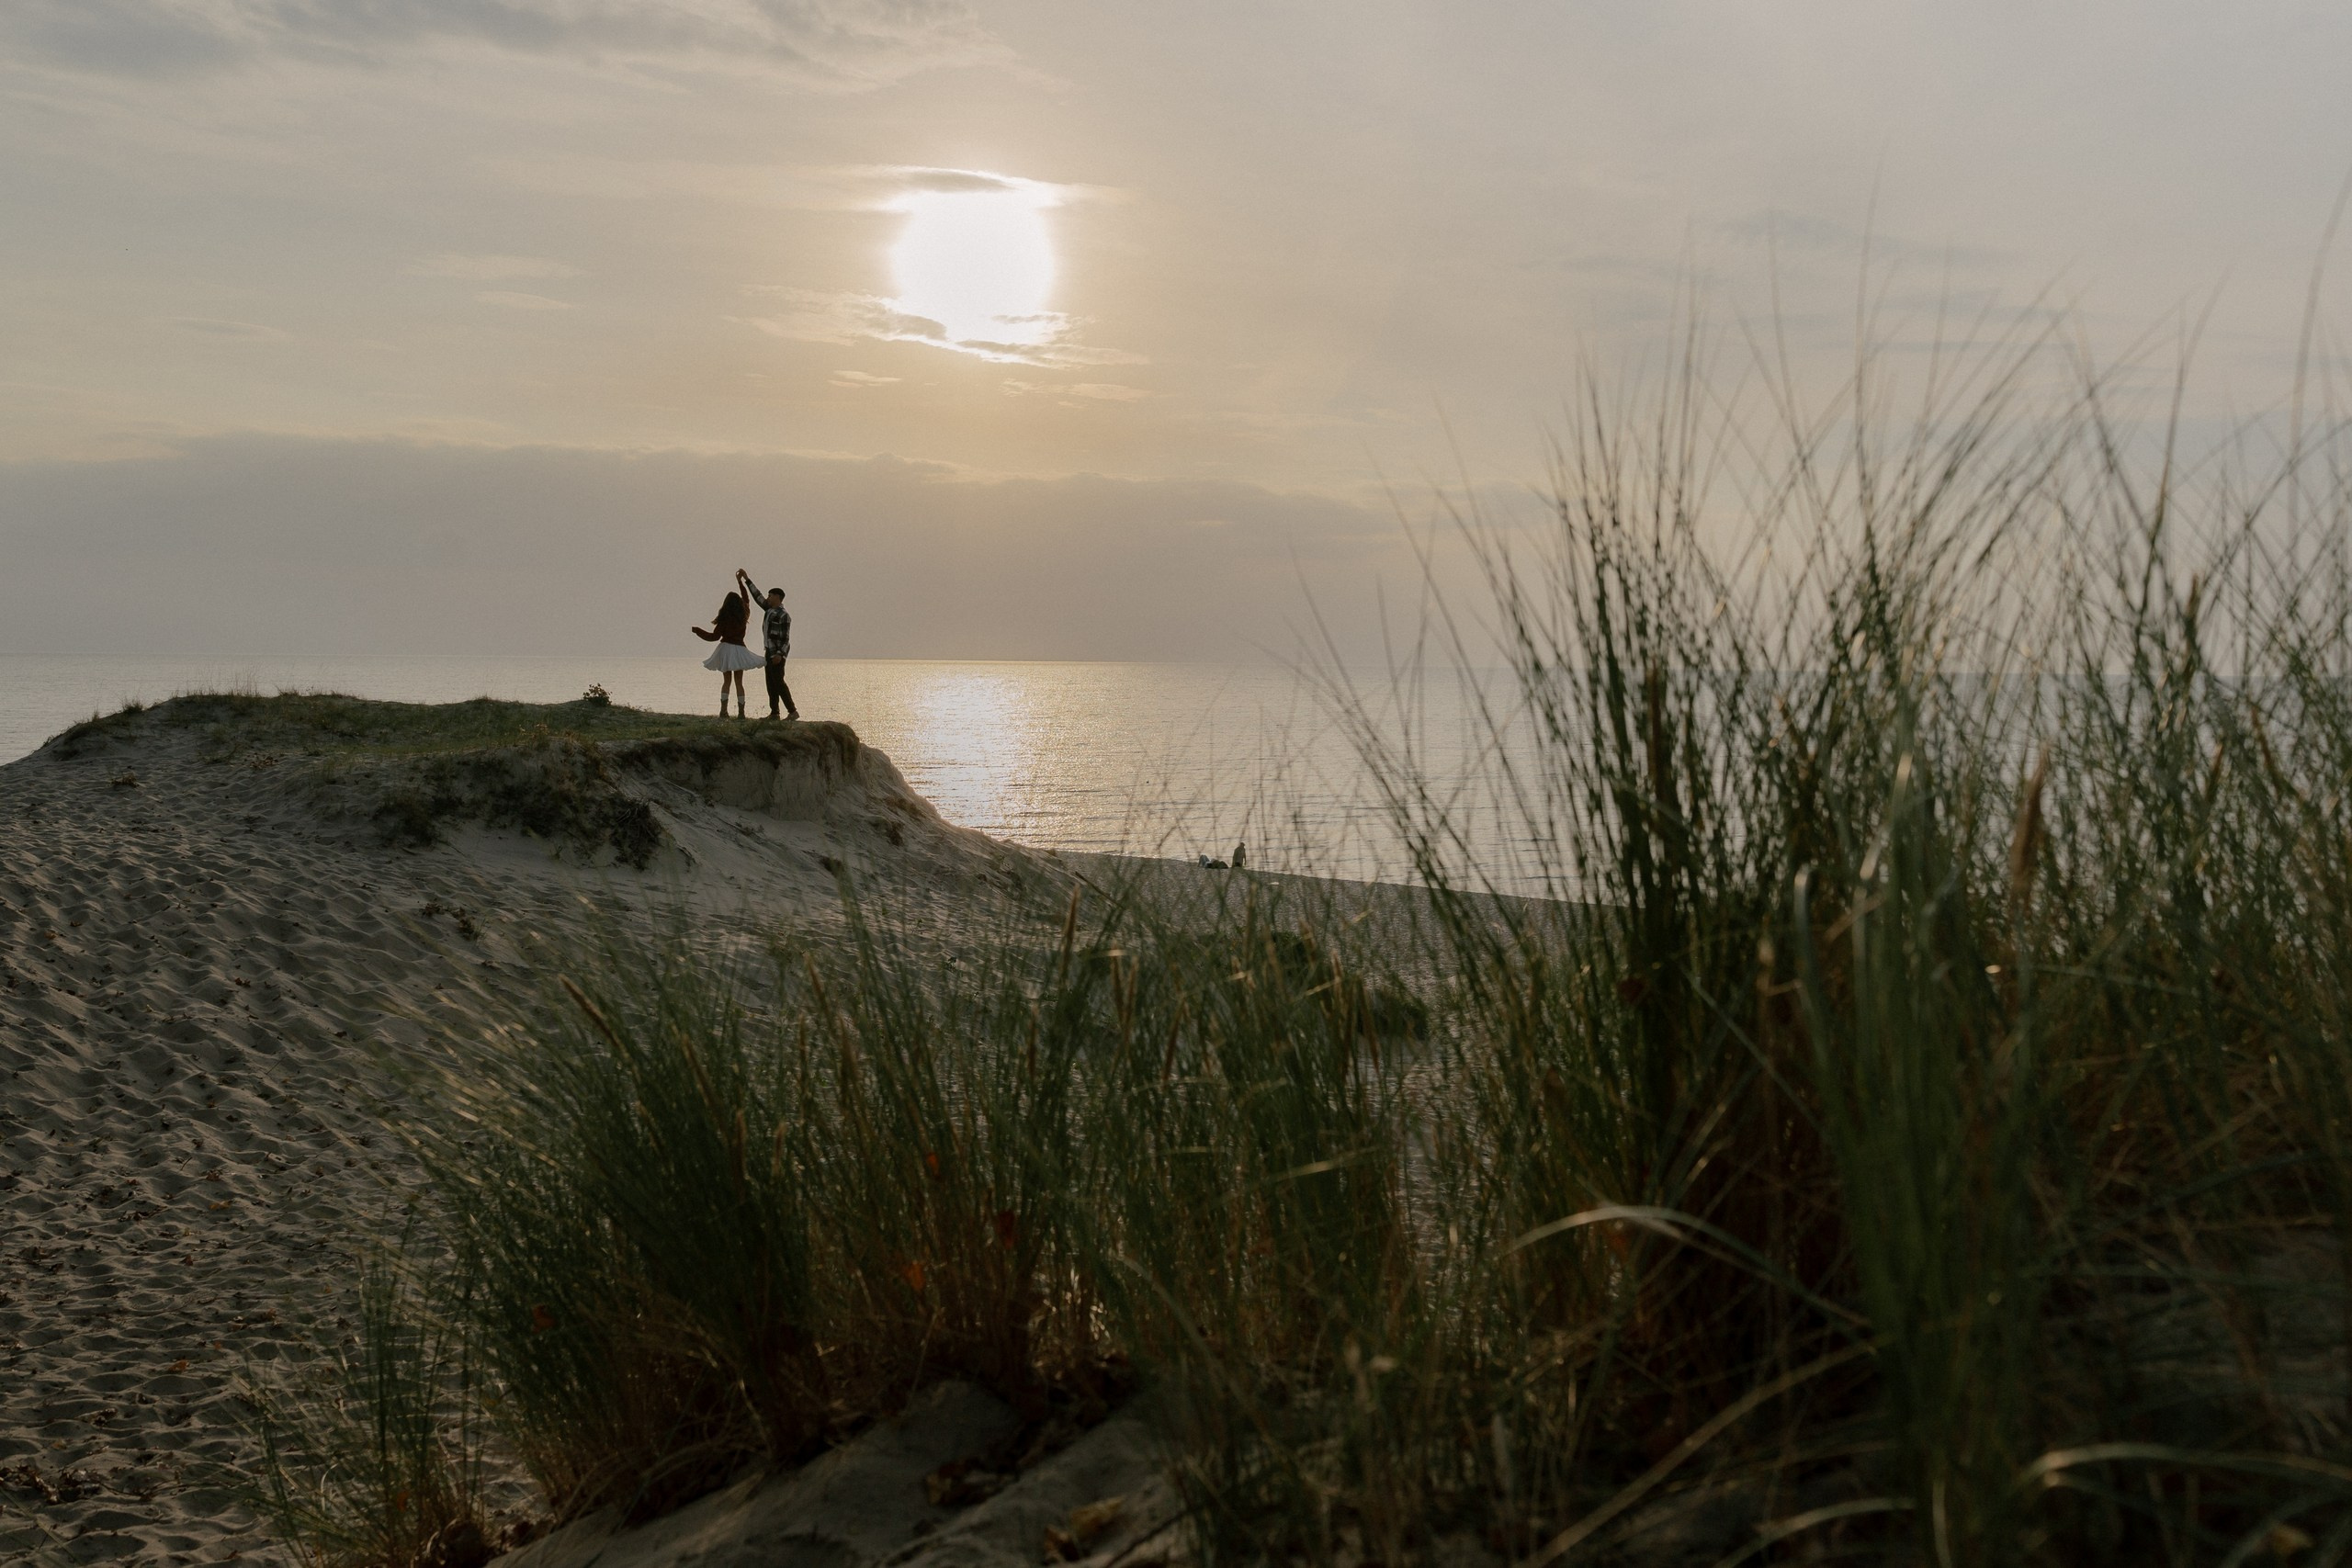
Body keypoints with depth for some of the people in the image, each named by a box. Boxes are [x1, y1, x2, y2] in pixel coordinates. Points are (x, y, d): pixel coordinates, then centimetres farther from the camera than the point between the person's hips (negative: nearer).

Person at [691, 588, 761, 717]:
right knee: (739, 682, 5)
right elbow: (746, 600, 21)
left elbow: (714, 636, -8)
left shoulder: (725, 618, -9)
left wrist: (696, 630, 1)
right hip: (739, 649, 1)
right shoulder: (743, 616, 1)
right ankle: (741, 712, -1)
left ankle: (723, 710, -1)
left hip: (726, 649, -1)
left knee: (726, 681, 9)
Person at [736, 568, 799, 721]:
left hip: (778, 652, -9)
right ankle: (774, 713, 9)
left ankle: (792, 711, -11)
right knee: (771, 682, 7)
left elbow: (786, 637, -18)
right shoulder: (769, 609, 11)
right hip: (770, 650, 9)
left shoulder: (784, 615, -15)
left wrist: (780, 654, -25)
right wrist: (746, 579, 17)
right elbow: (757, 595, 18)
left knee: (778, 681, -12)